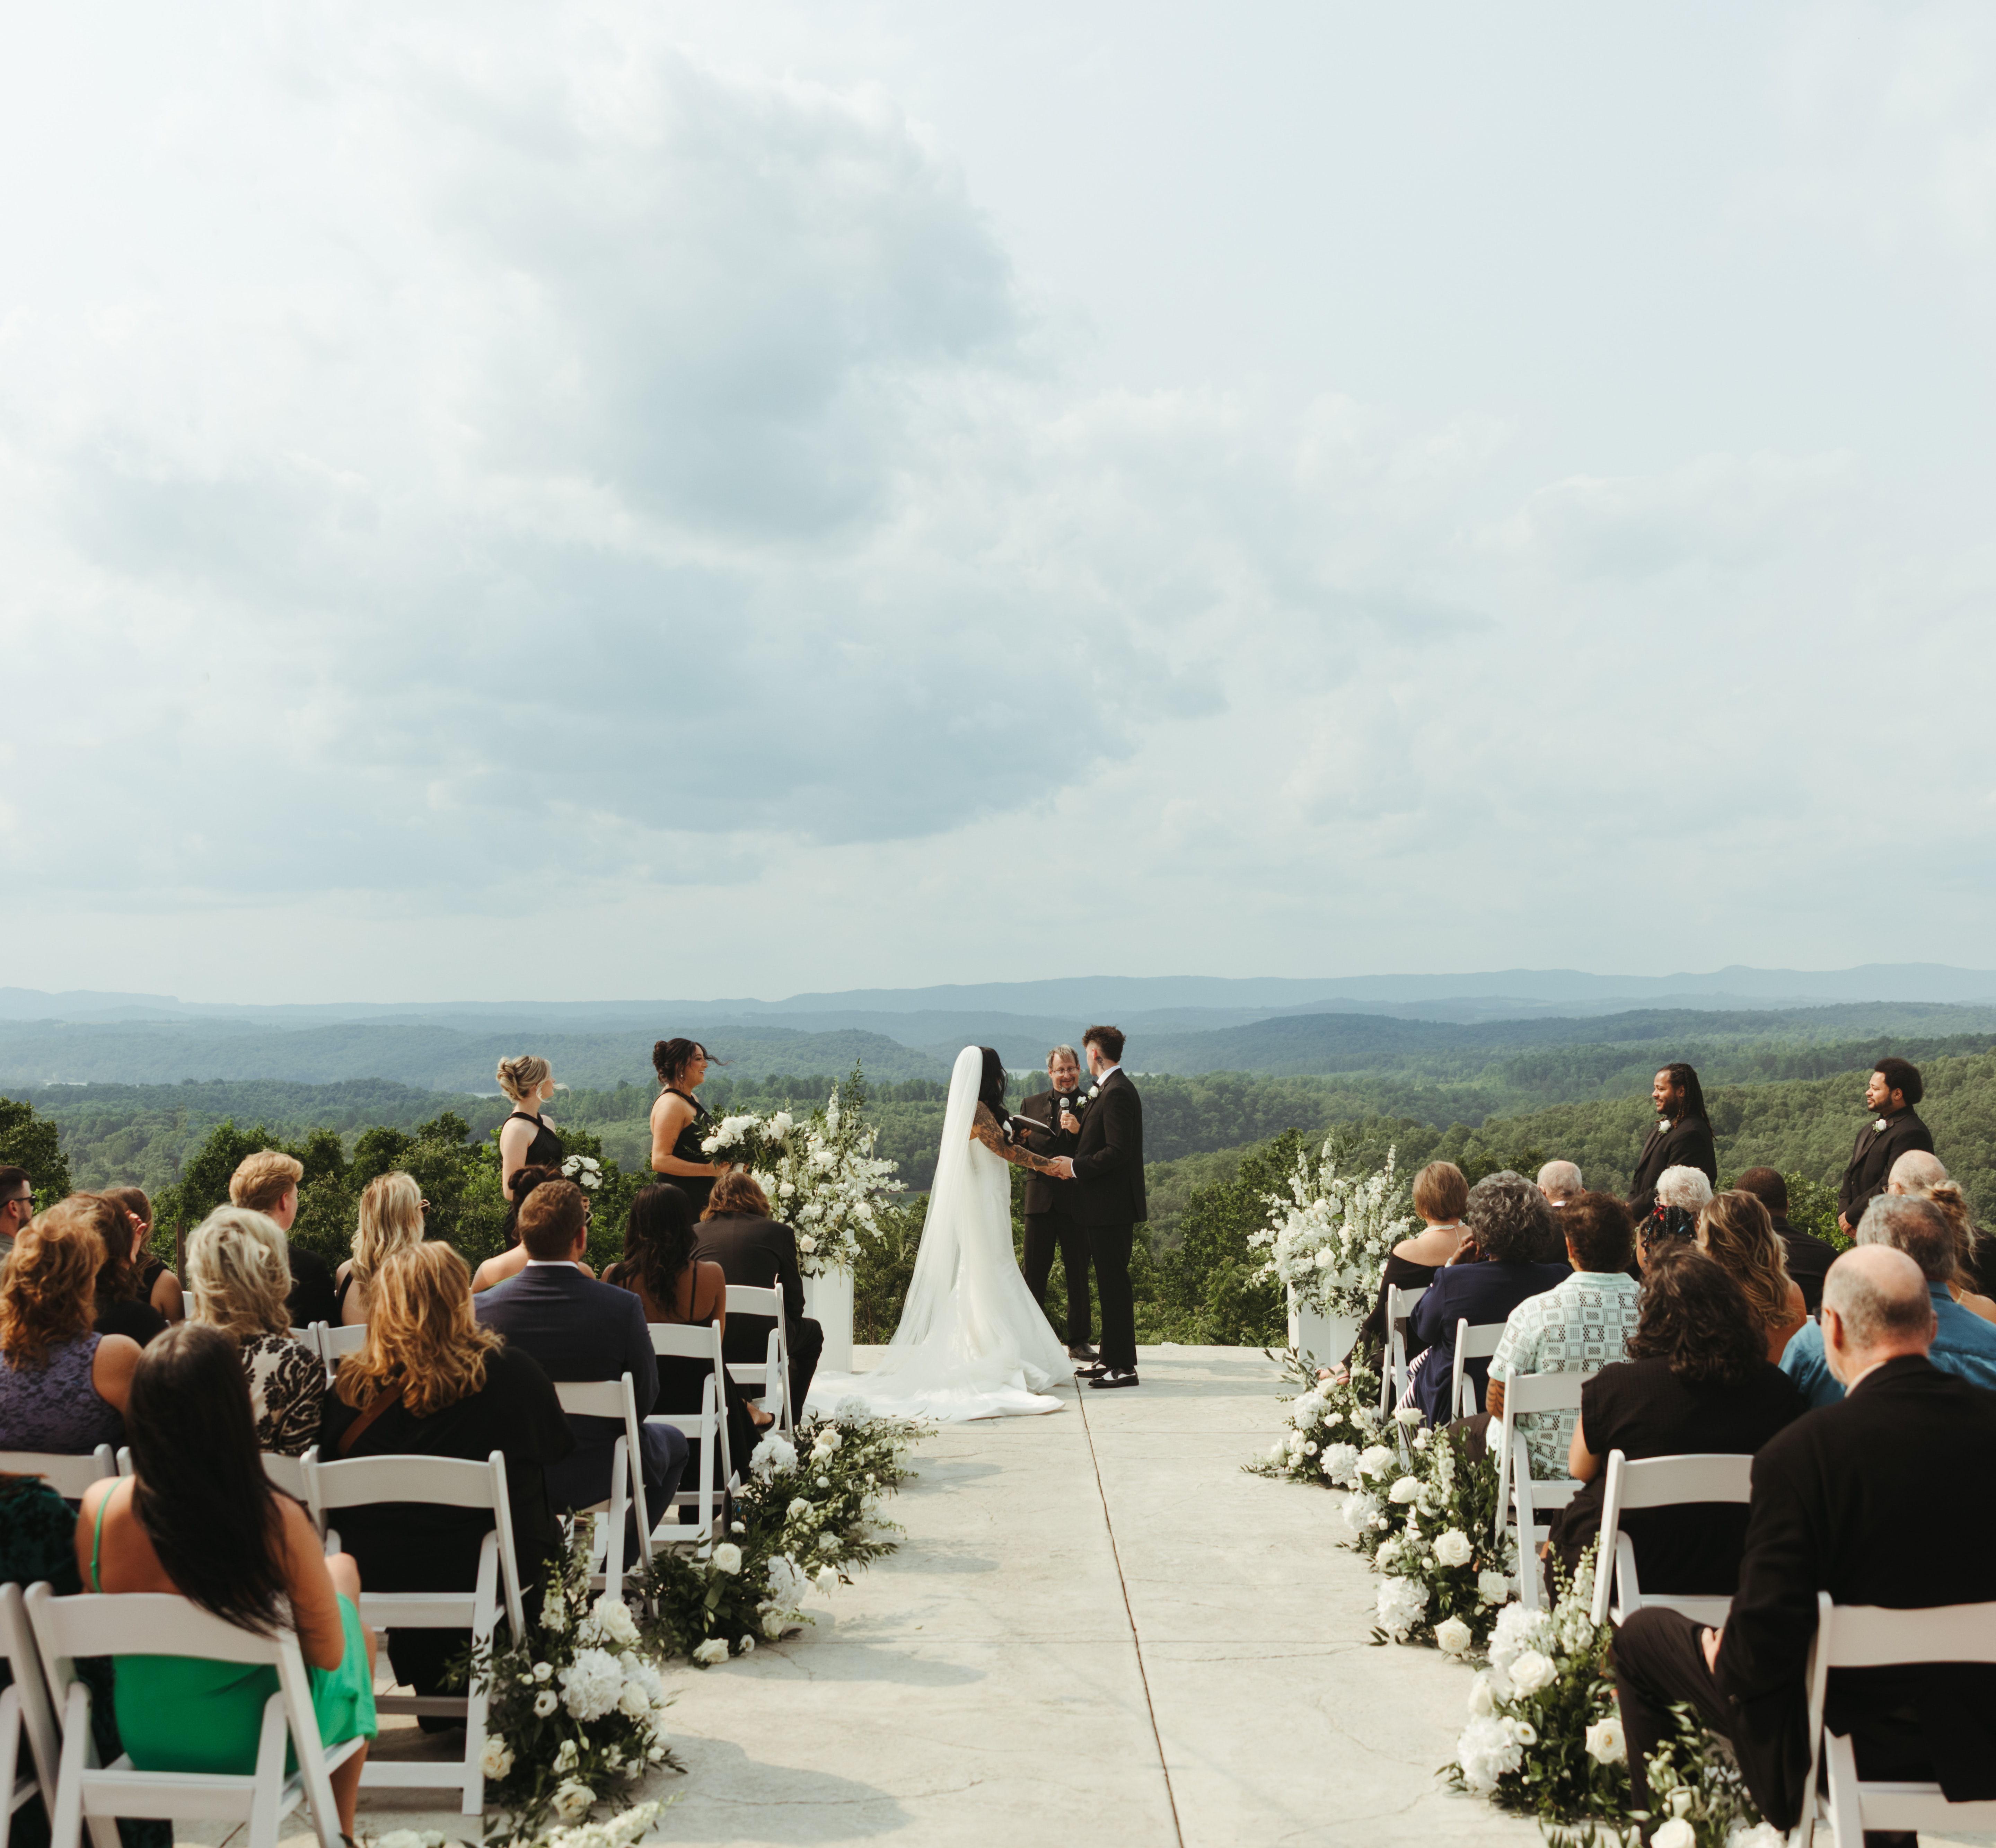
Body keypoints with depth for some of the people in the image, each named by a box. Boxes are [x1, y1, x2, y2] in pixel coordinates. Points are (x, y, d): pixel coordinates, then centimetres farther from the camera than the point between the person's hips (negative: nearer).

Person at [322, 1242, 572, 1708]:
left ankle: (434, 1689, 41)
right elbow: (560, 1447, 4)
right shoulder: (511, 1371, -15)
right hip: (485, 1580, -3)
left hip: (374, 1581, 3)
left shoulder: (350, 1387, -11)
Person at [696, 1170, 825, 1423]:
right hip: (759, 1345, -3)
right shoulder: (779, 1232, 4)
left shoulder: (696, 1233, 9)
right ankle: (788, 1419, 28)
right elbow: (795, 1301, 7)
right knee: (811, 1331, 29)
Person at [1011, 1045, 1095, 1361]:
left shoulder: (1092, 1106, 2)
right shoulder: (1031, 1104, 12)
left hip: (1076, 1201, -2)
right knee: (1034, 1272, 4)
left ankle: (1078, 1342, 15)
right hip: (1040, 1199, 2)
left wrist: (1078, 1131, -22)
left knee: (1078, 1275, 6)